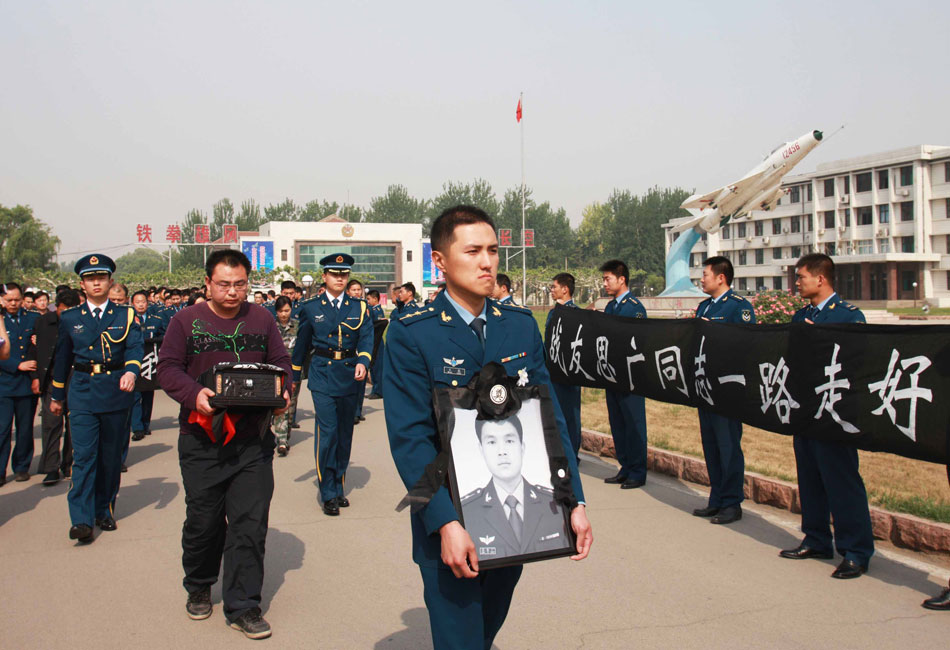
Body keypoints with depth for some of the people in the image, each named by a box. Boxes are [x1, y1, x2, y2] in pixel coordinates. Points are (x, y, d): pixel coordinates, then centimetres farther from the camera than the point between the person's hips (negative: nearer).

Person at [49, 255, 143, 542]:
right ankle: (82, 519, -10)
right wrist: (57, 396, 20)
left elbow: (134, 348, -6)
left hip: (116, 392, 0)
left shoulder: (126, 315, 6)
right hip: (82, 393, 0)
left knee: (111, 456, 8)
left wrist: (131, 371, -27)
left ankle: (105, 510, 22)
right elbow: (61, 359, 16)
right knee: (84, 456, -9)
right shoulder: (70, 318, 9)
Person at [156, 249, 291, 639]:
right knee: (203, 520, 9)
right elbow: (168, 368, -2)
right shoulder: (187, 321, 2)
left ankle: (242, 606, 7)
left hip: (253, 440, 1)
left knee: (250, 521, -2)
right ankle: (199, 588, 34)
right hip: (202, 440, -1)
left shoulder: (261, 320, 8)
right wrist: (194, 394, -20)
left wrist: (282, 392, -9)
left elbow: (282, 363, 11)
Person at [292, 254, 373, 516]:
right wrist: (294, 376, 16)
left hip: (350, 376, 2)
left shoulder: (359, 307, 7)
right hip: (322, 376, -2)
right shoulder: (311, 308, 4)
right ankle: (328, 494, -3)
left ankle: (339, 487, 23)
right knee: (327, 432, -10)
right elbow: (302, 343, 12)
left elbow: (366, 338, -3)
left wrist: (363, 362, -21)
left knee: (345, 434, 9)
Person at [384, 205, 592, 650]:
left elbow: (548, 417, 2)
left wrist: (574, 502, -7)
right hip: (446, 525, -5)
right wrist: (446, 524, -24)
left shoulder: (522, 326, 3)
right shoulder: (410, 334, -11)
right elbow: (410, 437, -16)